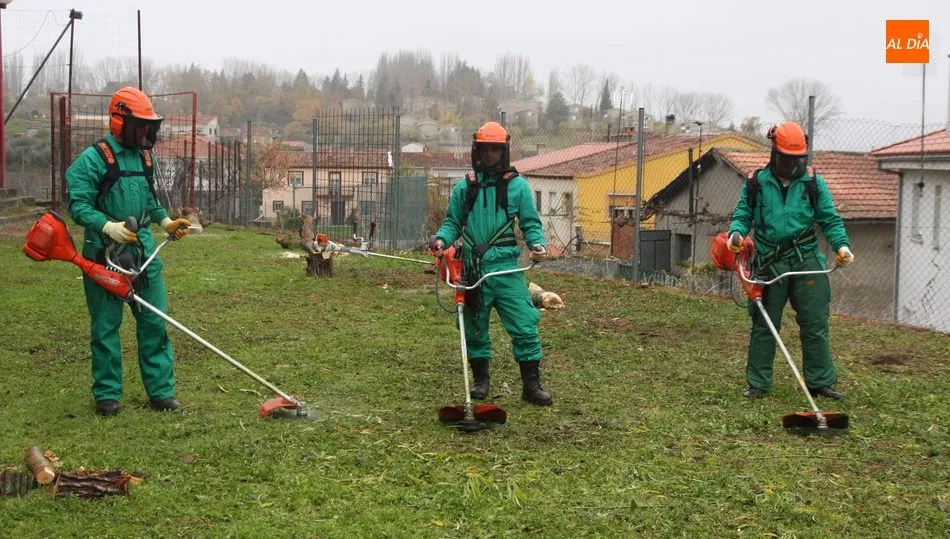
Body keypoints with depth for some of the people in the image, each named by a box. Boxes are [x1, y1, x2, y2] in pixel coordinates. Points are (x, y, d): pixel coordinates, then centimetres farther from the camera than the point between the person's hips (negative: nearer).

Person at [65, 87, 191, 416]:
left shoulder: (144, 157, 11)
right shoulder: (93, 159, -10)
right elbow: (77, 205, -14)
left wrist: (166, 221, 10)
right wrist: (108, 226, -27)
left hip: (143, 250, 6)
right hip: (104, 253, -5)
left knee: (155, 322, 4)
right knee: (105, 325, 4)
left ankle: (161, 391, 11)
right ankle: (107, 395, 15)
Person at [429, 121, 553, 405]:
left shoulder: (517, 185, 4)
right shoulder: (464, 187, 9)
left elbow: (530, 223, 6)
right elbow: (453, 222, 15)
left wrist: (537, 244, -13)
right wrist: (441, 239, -5)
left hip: (505, 267, -2)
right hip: (472, 268, 3)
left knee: (524, 325, -8)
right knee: (475, 326, 11)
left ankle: (532, 384, 0)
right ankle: (481, 379, 27)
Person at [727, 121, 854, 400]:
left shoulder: (813, 182, 4)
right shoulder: (756, 183, 3)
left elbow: (830, 219, 5)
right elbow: (742, 215, 7)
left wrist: (842, 244, -11)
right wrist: (736, 232, -14)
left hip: (806, 261, 1)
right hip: (769, 262, 0)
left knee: (815, 324, 3)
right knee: (763, 325, 6)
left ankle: (820, 382, 12)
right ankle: (758, 383, 15)